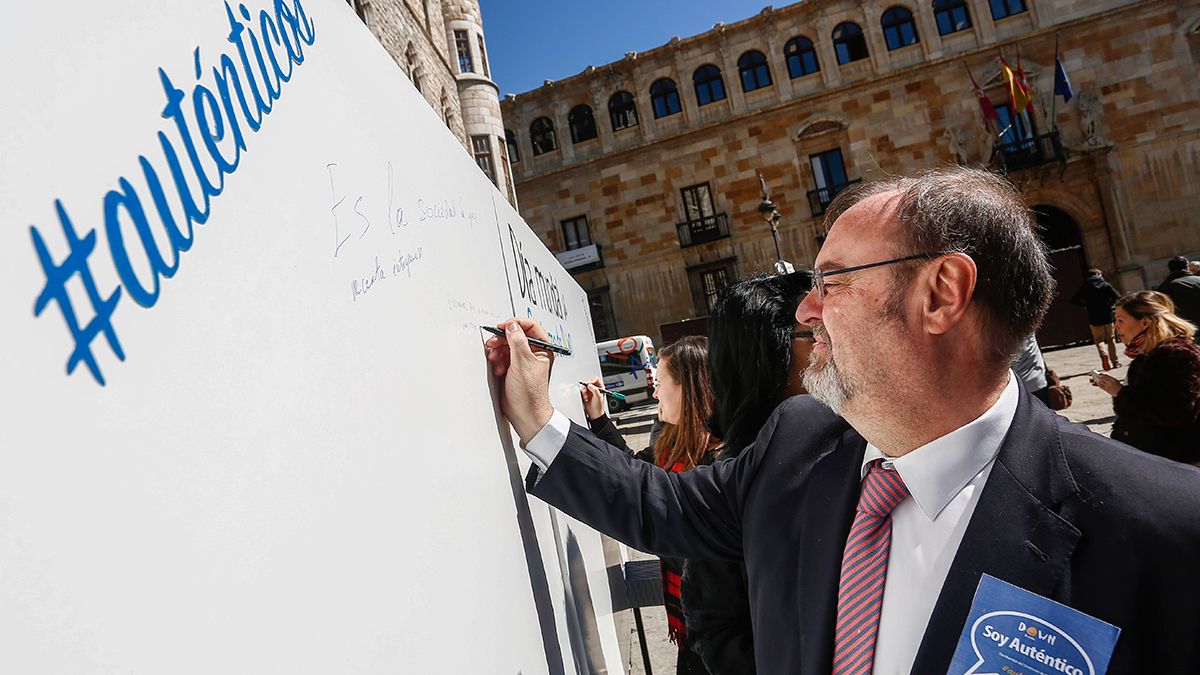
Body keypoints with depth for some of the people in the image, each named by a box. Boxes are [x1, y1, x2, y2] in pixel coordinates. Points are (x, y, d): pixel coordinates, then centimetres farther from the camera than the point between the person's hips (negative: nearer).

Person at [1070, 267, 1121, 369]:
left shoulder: (1084, 287, 1)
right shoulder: (1106, 285, -1)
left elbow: (1074, 300, -2)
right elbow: (1117, 297, -11)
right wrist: (1110, 304, 4)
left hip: (1094, 318, 0)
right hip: (1107, 316, 1)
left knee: (1099, 339, 6)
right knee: (1110, 339, 12)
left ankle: (1103, 354, -23)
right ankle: (1115, 361, 15)